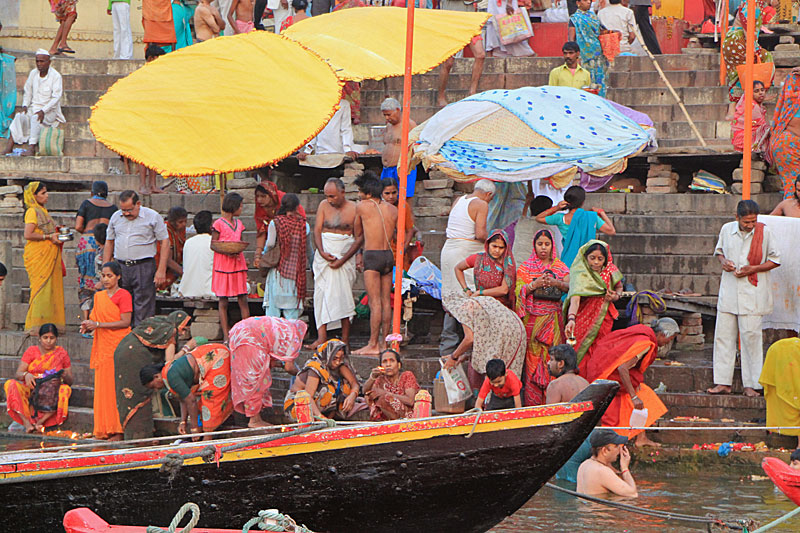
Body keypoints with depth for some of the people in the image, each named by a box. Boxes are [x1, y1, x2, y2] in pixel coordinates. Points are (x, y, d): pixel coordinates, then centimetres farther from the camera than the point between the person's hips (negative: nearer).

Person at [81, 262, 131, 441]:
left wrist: (98, 324, -16)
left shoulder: (123, 295, -6)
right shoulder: (99, 296, 16)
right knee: (102, 388, 3)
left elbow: (125, 322, -13)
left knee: (116, 387, -8)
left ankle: (118, 431, -7)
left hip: (118, 345, -7)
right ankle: (104, 429, 6)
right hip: (102, 346, 7)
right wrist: (87, 325, -3)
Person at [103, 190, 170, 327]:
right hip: (120, 267, 4)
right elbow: (109, 242, 19)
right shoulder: (116, 217, 11)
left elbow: (165, 242, -2)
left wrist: (161, 270, -9)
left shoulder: (153, 217, -2)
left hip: (144, 267, -4)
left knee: (143, 309, -6)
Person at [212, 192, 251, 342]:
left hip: (238, 264, 5)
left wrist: (238, 251, -5)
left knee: (243, 300, 1)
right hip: (223, 266, -5)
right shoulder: (219, 224, -5)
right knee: (223, 302, -1)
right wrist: (227, 252, -20)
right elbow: (213, 244, -5)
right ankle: (226, 335, 2)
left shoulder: (238, 224, 13)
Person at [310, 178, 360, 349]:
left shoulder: (353, 209, -3)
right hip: (324, 256, 3)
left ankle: (345, 340, -1)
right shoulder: (324, 206, 7)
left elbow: (359, 239, -5)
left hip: (345, 256, -3)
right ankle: (321, 336, -10)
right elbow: (317, 230, 6)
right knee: (321, 293, -7)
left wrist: (342, 260, -13)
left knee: (343, 295, -6)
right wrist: (322, 252, -11)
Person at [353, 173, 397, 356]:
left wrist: (359, 253, 26)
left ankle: (373, 345, -8)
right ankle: (384, 342, 11)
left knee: (375, 302, -7)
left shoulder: (362, 206, -3)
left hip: (372, 256, -5)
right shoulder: (392, 209, 9)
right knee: (386, 301, 8)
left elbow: (358, 234, 8)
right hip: (389, 255, 5)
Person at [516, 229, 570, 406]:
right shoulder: (525, 268, 11)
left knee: (553, 357, -5)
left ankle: (552, 402, -3)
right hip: (532, 317, -1)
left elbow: (569, 286, -3)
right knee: (533, 356, -8)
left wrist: (556, 283, -23)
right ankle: (532, 402, -8)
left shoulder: (560, 267, 13)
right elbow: (518, 290, 0)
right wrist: (534, 284, -16)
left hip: (553, 317, 1)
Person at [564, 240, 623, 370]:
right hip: (584, 319, -4)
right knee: (583, 356, -10)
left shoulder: (610, 271, 0)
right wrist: (571, 319, -49)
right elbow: (575, 298, -32)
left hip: (604, 319, 4)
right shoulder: (580, 274, -17)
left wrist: (616, 296, -3)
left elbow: (619, 287, 21)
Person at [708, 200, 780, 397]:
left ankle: (751, 384, 3)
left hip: (752, 292, -3)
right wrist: (723, 261, -2)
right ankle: (723, 382, 8)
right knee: (723, 335, 2)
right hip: (729, 290, 3)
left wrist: (754, 269, -12)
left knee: (750, 336, -4)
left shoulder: (764, 232, -6)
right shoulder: (727, 230, 2)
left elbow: (775, 260, 1)